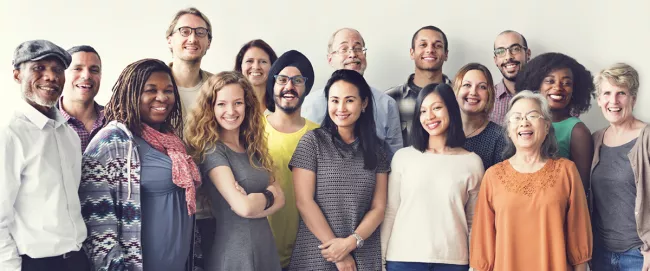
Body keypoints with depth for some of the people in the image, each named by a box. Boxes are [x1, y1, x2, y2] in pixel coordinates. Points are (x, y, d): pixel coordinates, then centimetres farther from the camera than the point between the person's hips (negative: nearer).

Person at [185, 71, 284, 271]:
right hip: (233, 251, -7)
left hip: (265, 246, 7)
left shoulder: (254, 148, 7)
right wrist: (267, 196, -3)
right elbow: (243, 207, -22)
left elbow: (279, 199, 1)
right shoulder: (211, 149, -14)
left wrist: (253, 201, -17)